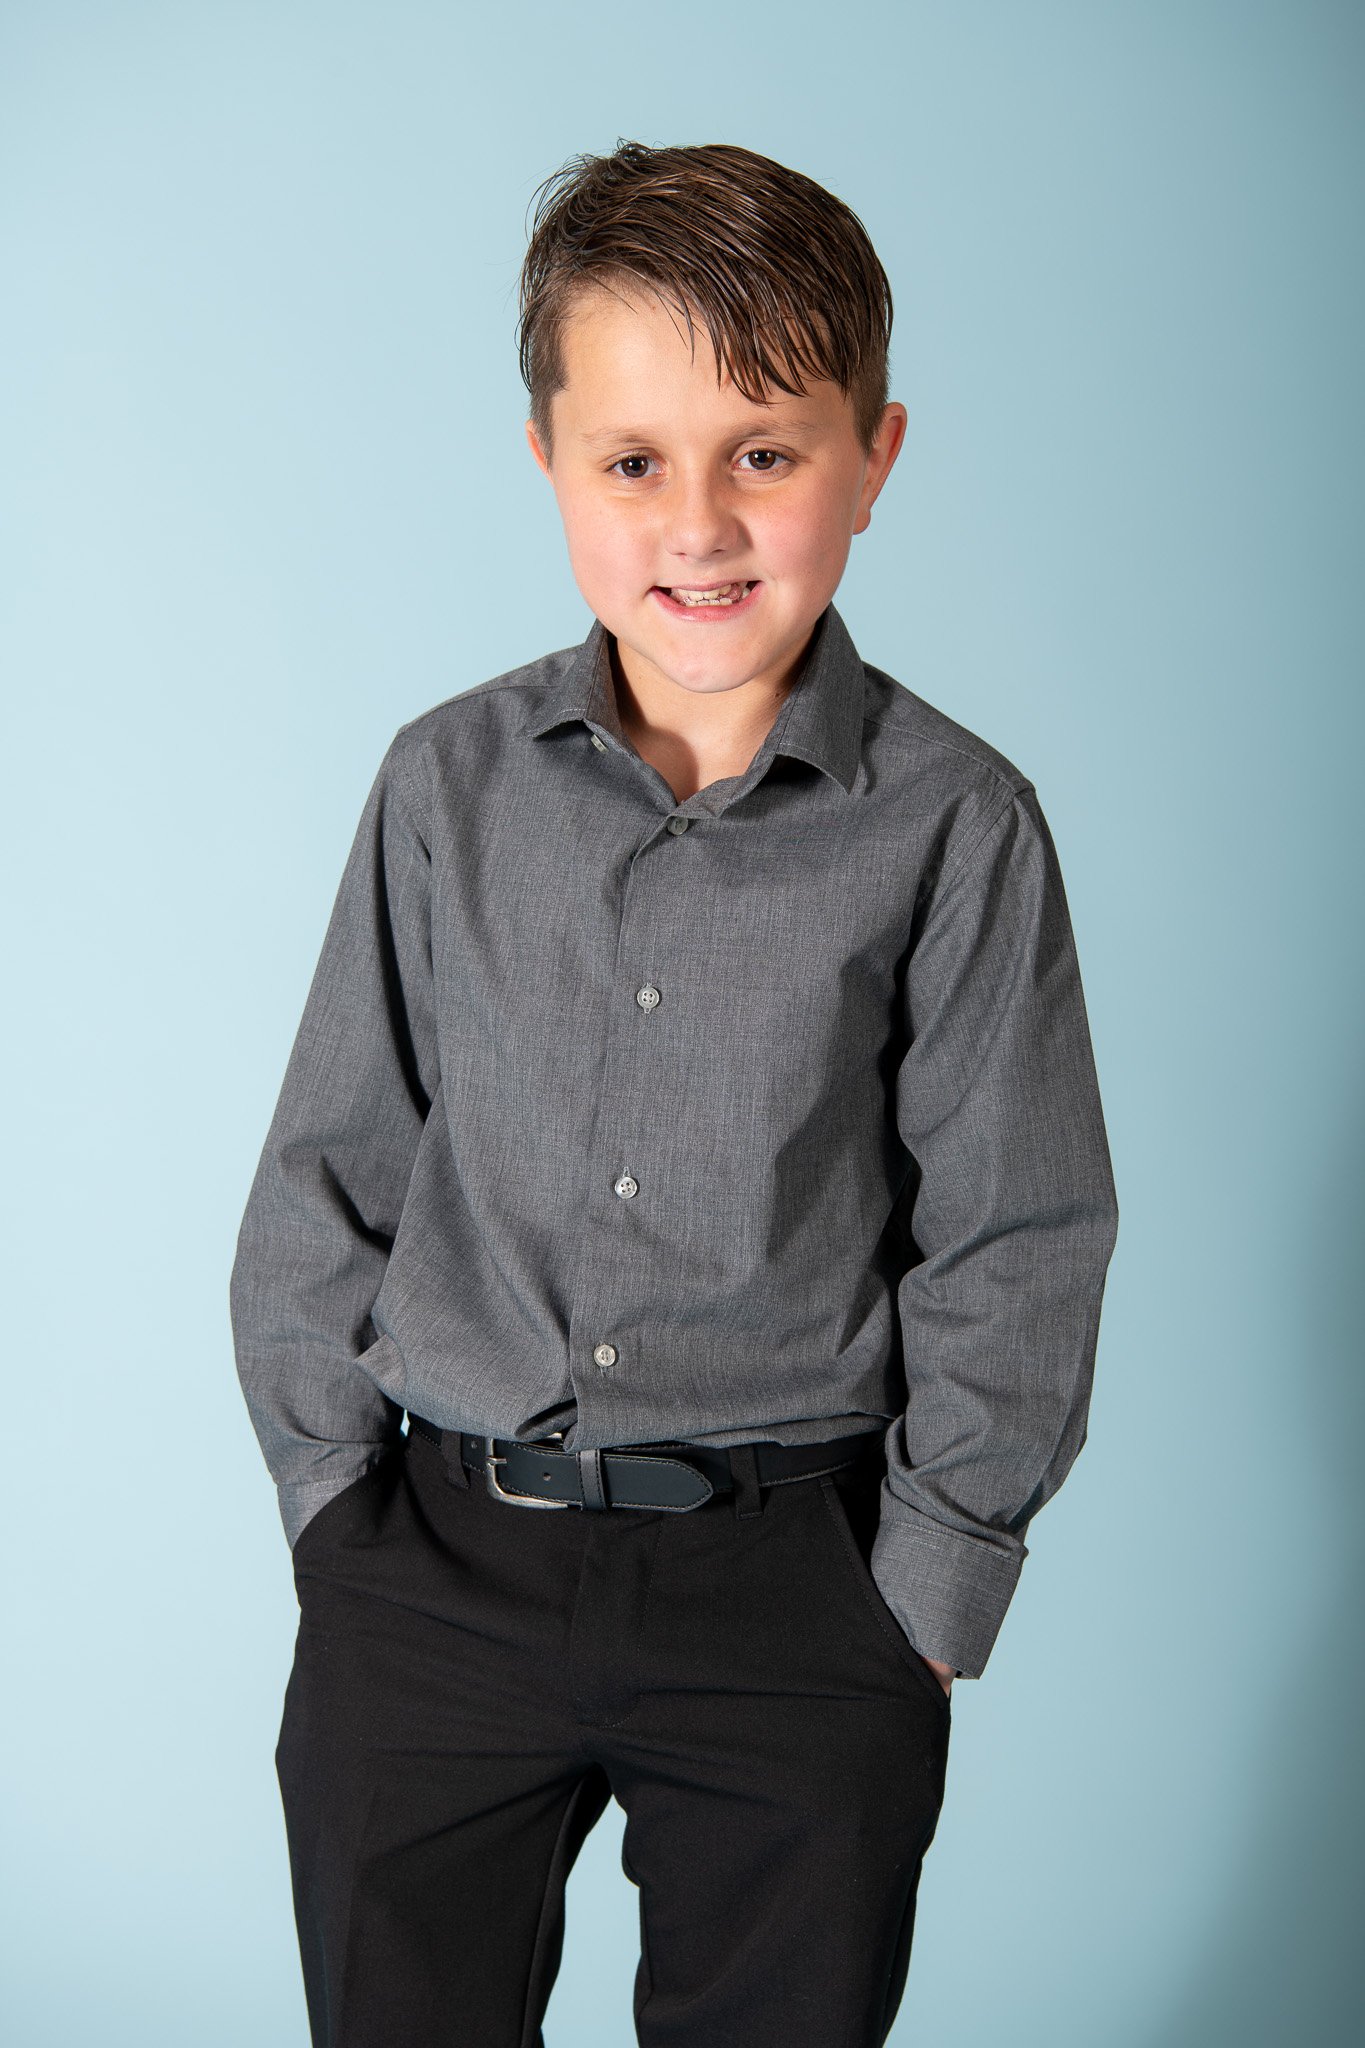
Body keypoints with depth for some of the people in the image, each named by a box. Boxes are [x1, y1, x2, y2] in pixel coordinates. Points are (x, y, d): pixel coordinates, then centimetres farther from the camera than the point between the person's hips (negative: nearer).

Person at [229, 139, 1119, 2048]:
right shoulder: (451, 784, 0)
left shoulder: (955, 824, -6)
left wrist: (926, 1592, -4)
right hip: (430, 1569, 2)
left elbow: (1012, 1245, -2)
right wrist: (333, 1499, 3)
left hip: (797, 1586, -1)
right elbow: (328, 1179, 6)